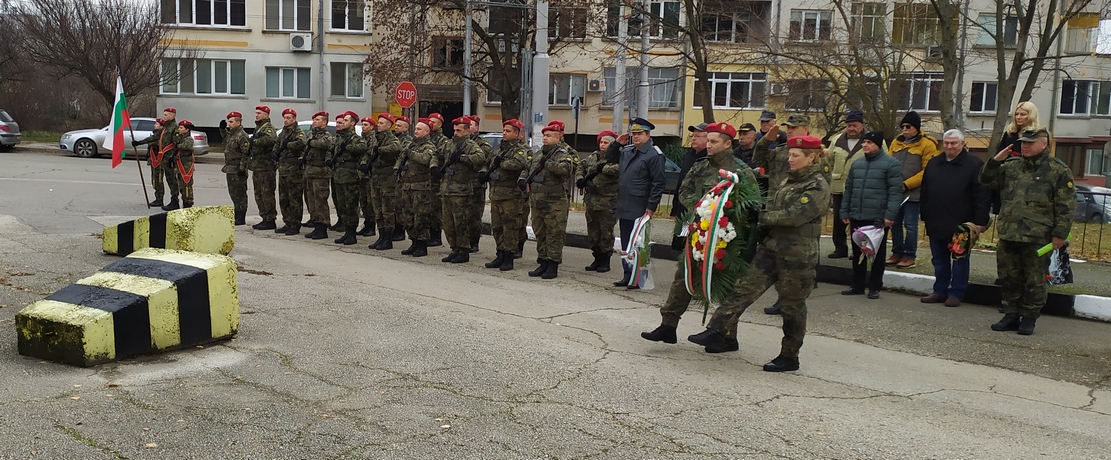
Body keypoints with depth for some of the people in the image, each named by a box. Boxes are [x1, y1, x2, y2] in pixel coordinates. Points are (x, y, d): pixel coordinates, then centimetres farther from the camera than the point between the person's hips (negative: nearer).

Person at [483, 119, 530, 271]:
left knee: (510, 227, -3)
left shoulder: (520, 149, -6)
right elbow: (487, 164, 28)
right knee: (496, 226, 12)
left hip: (510, 195, -8)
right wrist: (487, 172, 6)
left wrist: (501, 163, -15)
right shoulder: (500, 148, 19)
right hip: (495, 193, 8)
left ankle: (509, 257, 3)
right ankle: (500, 255, 21)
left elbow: (520, 163, -27)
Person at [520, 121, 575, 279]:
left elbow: (566, 169, -28)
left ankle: (553, 266, 5)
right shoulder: (538, 154, 17)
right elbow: (527, 169, 27)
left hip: (555, 204, -8)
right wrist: (522, 178, 7)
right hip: (537, 202, 8)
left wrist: (547, 163, -21)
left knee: (554, 235, -2)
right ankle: (543, 264, 24)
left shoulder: (563, 154, -7)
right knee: (540, 234, 14)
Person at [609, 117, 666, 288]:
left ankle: (639, 279, 6)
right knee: (626, 244, 13)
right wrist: (617, 143, 10)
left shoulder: (654, 155, -10)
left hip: (639, 210, -8)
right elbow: (609, 156, 29)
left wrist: (651, 208, -16)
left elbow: (658, 183, -13)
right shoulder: (627, 151, 12)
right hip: (624, 208, 8)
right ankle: (627, 276, 21)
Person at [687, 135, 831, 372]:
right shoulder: (789, 181, 15)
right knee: (746, 288, -2)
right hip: (771, 247, 8)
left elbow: (795, 215, -21)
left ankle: (789, 356, 16)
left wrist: (762, 217, -13)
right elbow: (772, 209, 23)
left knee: (791, 305, 4)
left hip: (798, 255, -7)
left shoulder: (818, 187, -11)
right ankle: (716, 332, -5)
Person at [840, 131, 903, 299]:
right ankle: (857, 285, 22)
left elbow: (895, 192, -11)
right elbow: (848, 189, 18)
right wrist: (845, 212, 12)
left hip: (878, 219, -6)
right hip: (857, 218, 6)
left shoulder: (891, 164, -6)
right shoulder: (856, 164, 15)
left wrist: (890, 215, -18)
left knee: (877, 254, 5)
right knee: (857, 253, 12)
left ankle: (875, 287, 13)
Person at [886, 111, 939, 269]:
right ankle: (897, 253, 21)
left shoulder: (927, 145, -6)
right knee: (895, 223, 10)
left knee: (910, 225, -1)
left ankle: (910, 256, 8)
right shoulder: (896, 142, 10)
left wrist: (906, 185, -16)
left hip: (913, 193, -5)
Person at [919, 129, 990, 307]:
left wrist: (980, 221, -15)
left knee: (960, 260, 5)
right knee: (939, 259, 12)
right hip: (937, 224, 5)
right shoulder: (933, 164, 10)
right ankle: (940, 291, 22)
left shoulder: (974, 164, -6)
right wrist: (925, 217, 10)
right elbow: (924, 194, 14)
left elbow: (982, 196, -10)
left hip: (961, 224, -5)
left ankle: (956, 294, 12)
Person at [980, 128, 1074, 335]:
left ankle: (1029, 318, 13)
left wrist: (1060, 234, -9)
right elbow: (987, 180, 19)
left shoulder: (1058, 170, -2)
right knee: (1009, 278, 11)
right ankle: (1011, 315, 21)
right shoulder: (1011, 166, 13)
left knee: (1034, 281, 2)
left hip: (1037, 237, -5)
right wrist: (995, 161, 2)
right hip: (1008, 234, 5)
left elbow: (1065, 207, -4)